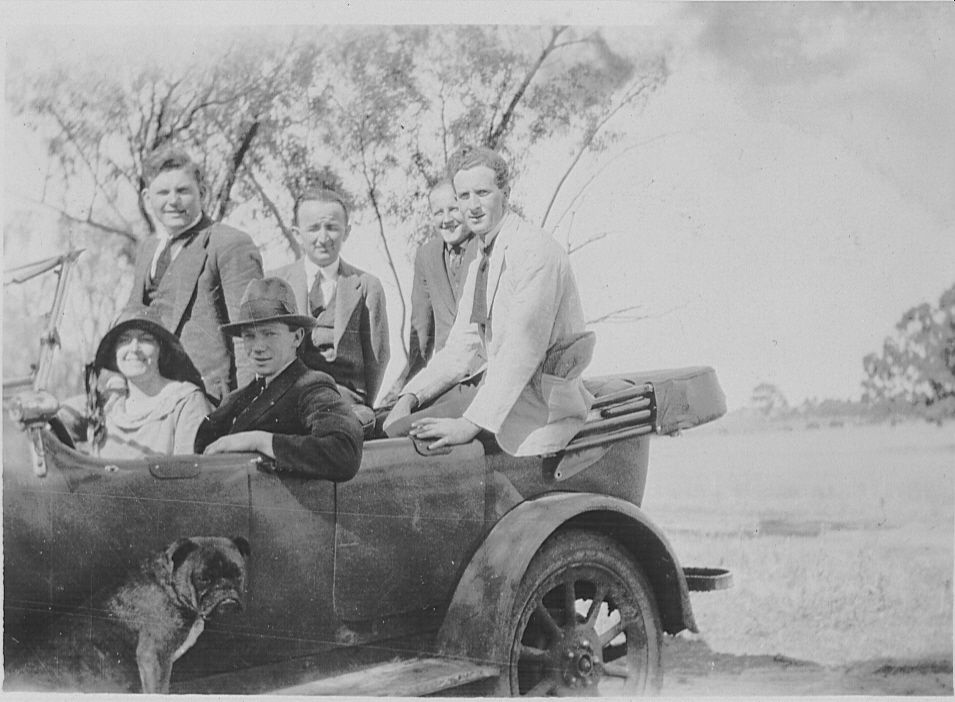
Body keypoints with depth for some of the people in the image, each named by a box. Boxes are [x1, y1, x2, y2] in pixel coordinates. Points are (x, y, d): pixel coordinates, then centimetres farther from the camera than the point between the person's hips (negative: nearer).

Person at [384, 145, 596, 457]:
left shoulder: (535, 250, -14)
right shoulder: (479, 266, 18)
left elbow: (524, 348, -23)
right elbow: (461, 349, 15)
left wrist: (472, 424, -28)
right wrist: (410, 398, -3)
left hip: (544, 403, -9)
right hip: (500, 392, 9)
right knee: (395, 426, -3)